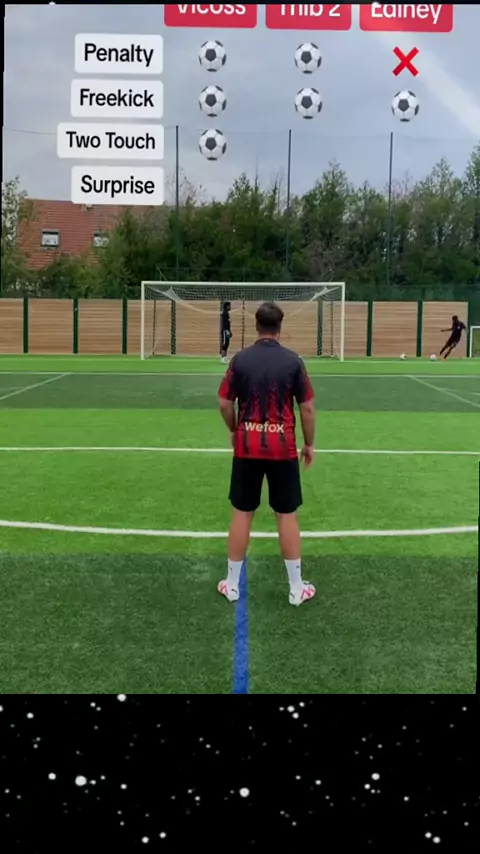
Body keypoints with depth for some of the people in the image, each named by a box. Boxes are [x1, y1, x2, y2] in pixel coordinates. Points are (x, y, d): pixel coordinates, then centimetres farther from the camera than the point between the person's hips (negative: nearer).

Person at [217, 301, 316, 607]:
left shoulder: (240, 359, -2)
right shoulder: (293, 361, -5)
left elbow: (225, 404, 1)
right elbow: (307, 408, -3)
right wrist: (309, 444, 9)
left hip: (247, 447, 1)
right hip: (283, 448, -1)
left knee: (242, 514, 9)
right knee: (287, 515, 6)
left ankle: (233, 584, 18)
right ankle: (297, 587, 14)